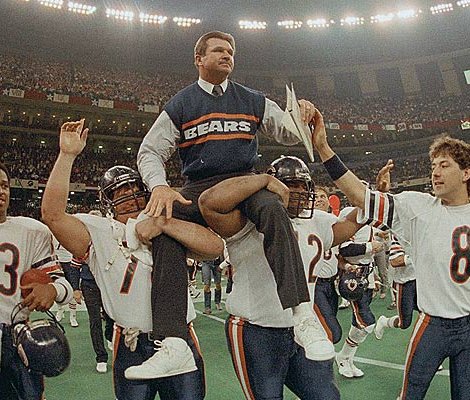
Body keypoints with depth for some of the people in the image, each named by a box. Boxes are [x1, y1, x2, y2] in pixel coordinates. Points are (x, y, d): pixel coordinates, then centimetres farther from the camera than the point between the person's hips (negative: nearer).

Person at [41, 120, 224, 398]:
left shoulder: (172, 227, 4)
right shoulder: (98, 232, -1)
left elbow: (216, 248, -12)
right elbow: (53, 214, -17)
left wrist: (164, 223, -21)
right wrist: (68, 155, -19)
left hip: (180, 345, 2)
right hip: (131, 351, -1)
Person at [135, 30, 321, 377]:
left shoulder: (253, 101, 15)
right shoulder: (179, 106, 11)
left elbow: (288, 135, 17)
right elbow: (149, 152, 7)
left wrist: (302, 118, -8)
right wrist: (159, 186, -15)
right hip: (199, 188, 0)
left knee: (272, 209, -35)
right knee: (164, 227, -30)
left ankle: (302, 314, -37)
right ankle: (173, 344, -30)